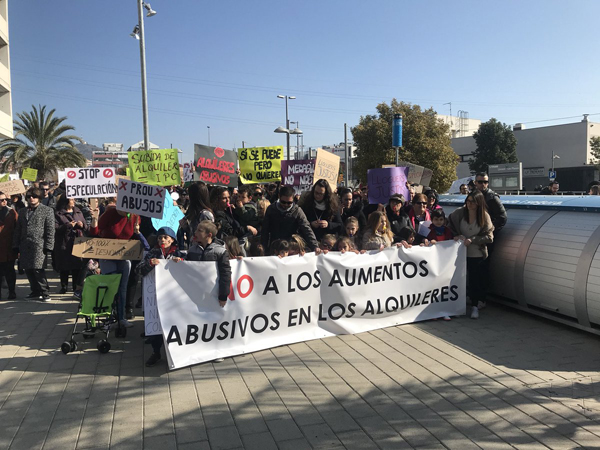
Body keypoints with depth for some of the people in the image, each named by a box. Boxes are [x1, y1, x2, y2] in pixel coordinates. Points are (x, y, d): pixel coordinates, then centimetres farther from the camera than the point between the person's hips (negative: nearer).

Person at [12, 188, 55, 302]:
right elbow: (17, 230, 19)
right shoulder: (22, 212, 18)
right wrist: (16, 247, 12)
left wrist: (48, 247, -9)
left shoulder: (47, 210, 3)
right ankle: (36, 292, 18)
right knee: (28, 270, 7)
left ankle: (45, 293, -3)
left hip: (39, 245, -6)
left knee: (38, 269, -11)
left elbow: (50, 230, -2)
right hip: (25, 247, 6)